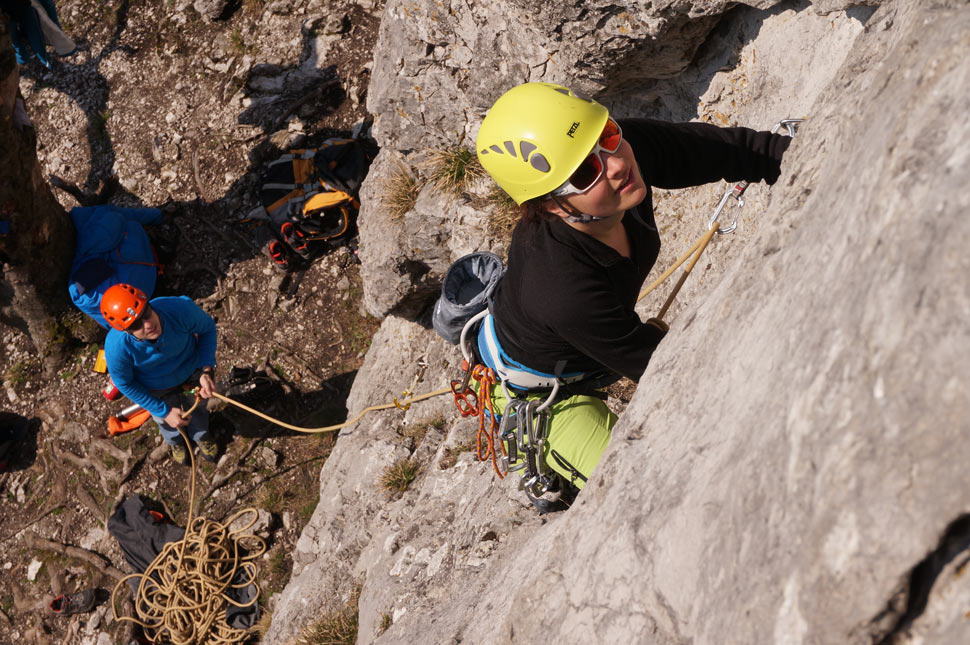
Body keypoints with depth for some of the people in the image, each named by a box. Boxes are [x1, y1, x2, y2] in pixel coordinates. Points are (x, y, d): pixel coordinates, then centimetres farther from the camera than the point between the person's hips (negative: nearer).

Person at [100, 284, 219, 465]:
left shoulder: (179, 309, -42)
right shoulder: (116, 347, -42)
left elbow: (207, 327, -18)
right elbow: (125, 384, -20)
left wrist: (206, 370, -28)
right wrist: (165, 412, -16)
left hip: (191, 371, 1)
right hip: (156, 388, -1)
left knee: (197, 408, 33)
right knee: (165, 420, 32)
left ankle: (200, 436, 70)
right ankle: (175, 441, 70)